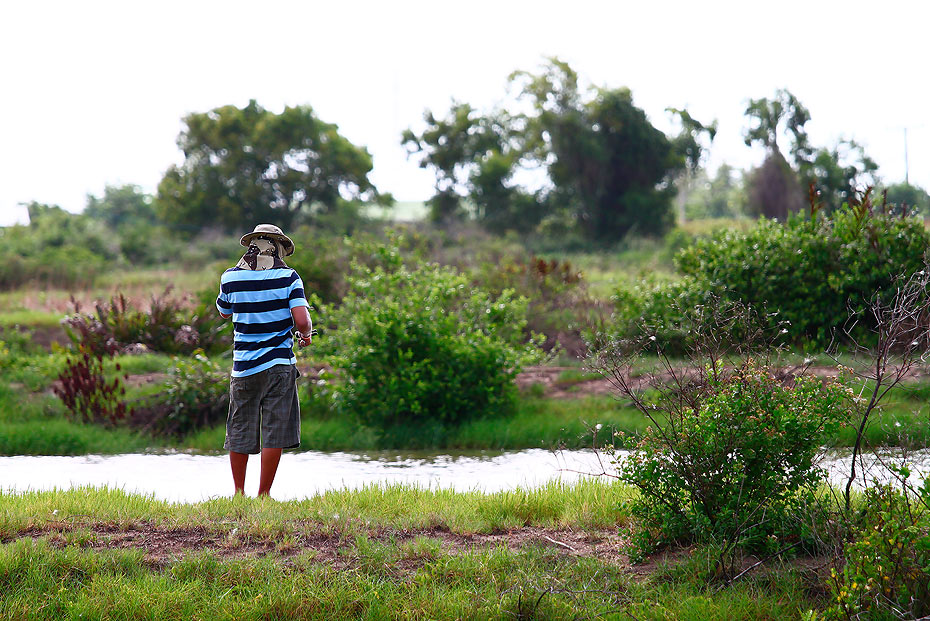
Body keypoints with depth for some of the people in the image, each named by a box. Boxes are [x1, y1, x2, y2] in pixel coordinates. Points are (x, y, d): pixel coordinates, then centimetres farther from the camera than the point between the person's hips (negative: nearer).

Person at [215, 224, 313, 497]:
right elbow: (302, 321, -14)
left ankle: (239, 493, 16)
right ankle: (264, 495, 3)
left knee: (240, 431, 10)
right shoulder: (288, 277, -5)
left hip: (243, 367, 2)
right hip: (279, 366, -2)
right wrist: (306, 334, 9)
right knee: (274, 431, 2)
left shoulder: (231, 278, 1)